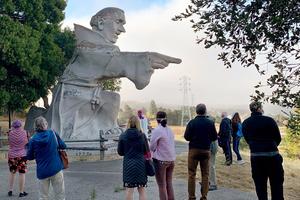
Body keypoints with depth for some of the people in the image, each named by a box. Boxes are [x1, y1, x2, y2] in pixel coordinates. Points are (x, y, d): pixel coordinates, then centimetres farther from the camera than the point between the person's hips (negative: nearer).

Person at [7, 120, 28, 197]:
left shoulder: (10, 133, -4)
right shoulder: (24, 133, -7)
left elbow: (9, 143, 7)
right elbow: (27, 143, 1)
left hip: (12, 156, 2)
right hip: (22, 156, -2)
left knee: (12, 172, 19)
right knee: (22, 173, 3)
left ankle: (10, 190, 22)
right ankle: (21, 192, 8)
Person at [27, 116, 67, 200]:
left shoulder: (33, 140, -3)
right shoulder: (52, 133, -3)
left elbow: (29, 157, 5)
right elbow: (63, 146, 5)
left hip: (42, 172, 1)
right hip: (56, 169, -1)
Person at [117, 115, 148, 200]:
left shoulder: (123, 136, -7)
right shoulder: (142, 136, -7)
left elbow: (120, 152, 0)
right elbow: (146, 151, -1)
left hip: (128, 164, -1)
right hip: (140, 163, 1)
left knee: (129, 190, 6)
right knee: (142, 190, 11)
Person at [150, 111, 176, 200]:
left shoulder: (157, 130, -13)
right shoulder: (170, 130, 5)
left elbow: (152, 147, -9)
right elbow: (172, 145, 9)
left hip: (161, 160, -6)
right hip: (171, 160, 6)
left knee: (162, 185, 3)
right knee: (169, 183, 16)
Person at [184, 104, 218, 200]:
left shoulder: (192, 122, -10)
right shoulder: (210, 123, -6)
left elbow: (186, 137, -7)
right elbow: (214, 137, 0)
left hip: (193, 150, -1)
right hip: (206, 150, 2)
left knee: (192, 174, 6)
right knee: (205, 174, 10)